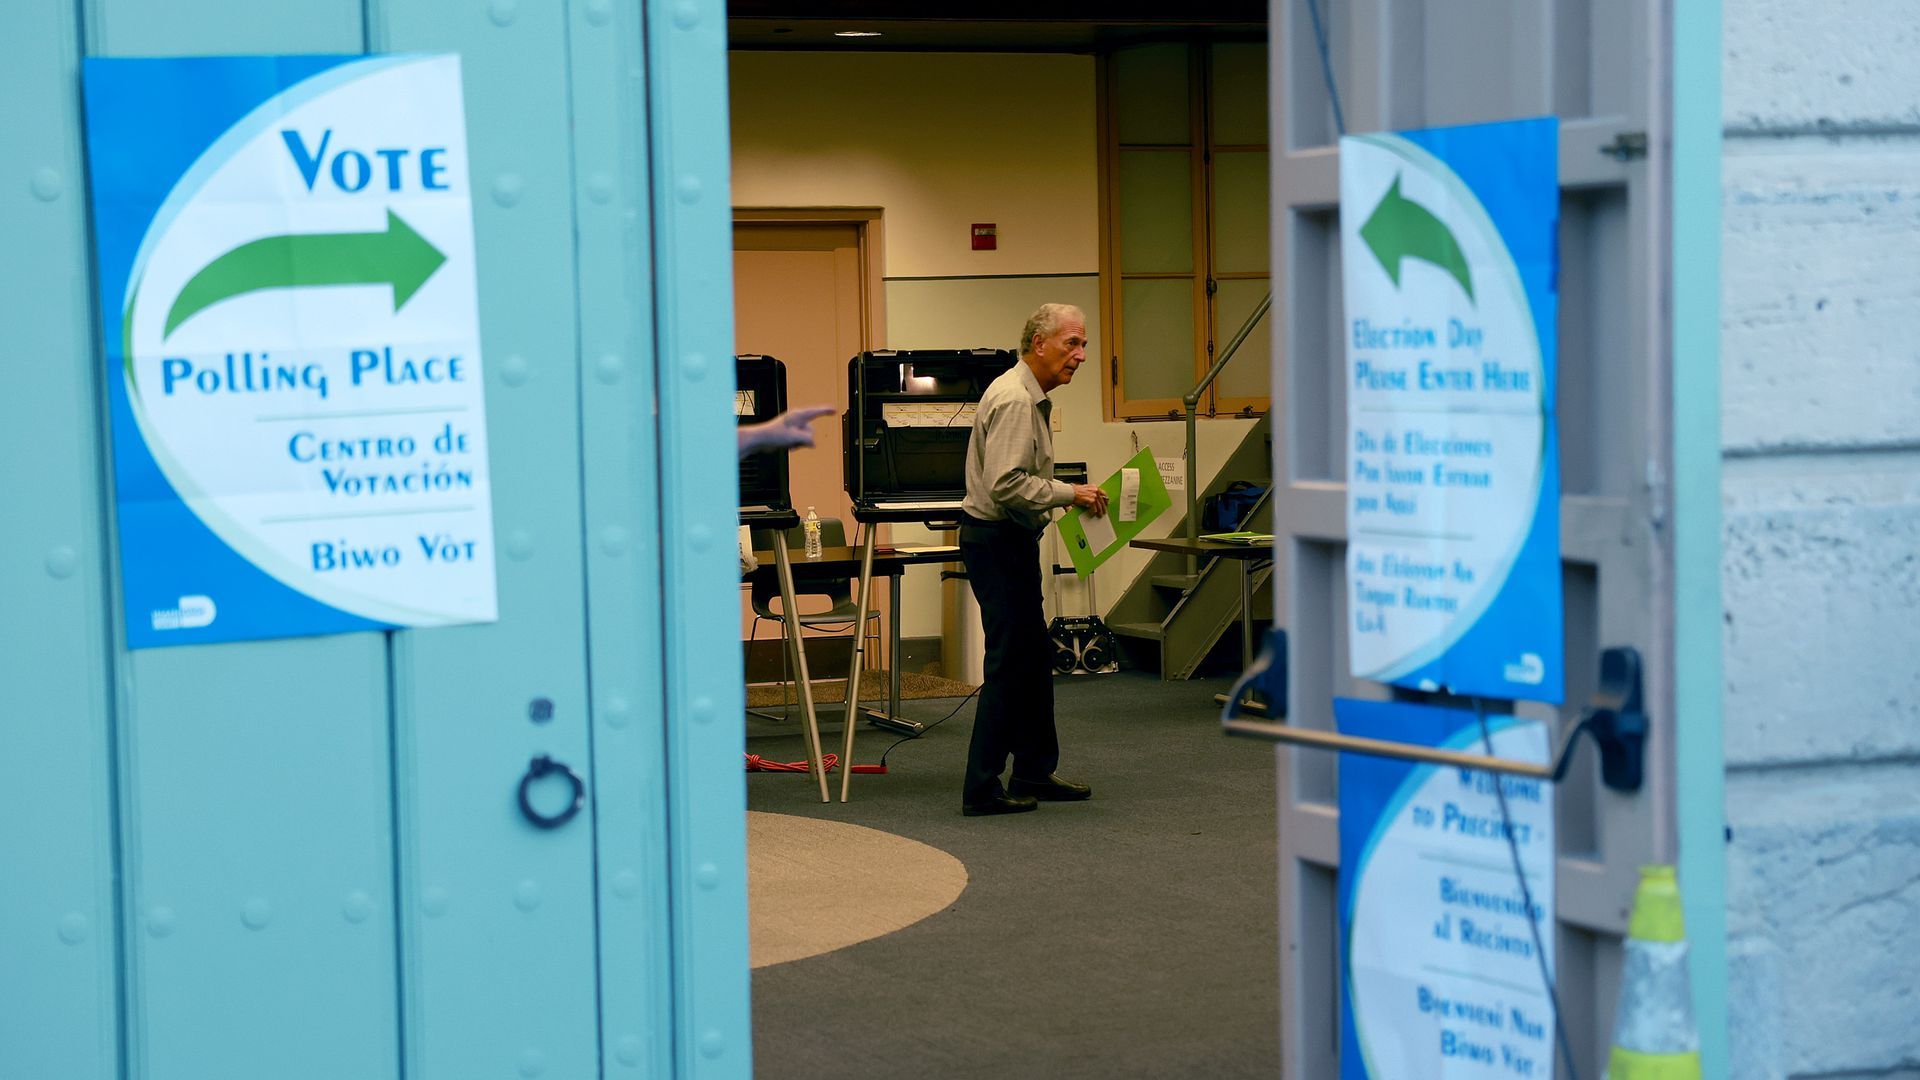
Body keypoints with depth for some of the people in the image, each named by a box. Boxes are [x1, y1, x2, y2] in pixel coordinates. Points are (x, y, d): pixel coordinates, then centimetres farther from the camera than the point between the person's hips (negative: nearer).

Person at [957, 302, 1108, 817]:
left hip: (1011, 540, 11)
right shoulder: (1014, 400, -19)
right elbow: (1005, 483, -27)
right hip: (997, 539, -11)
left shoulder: (1032, 398, 16)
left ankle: (1035, 773, 25)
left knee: (1034, 658, 16)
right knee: (1009, 664, -8)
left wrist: (1070, 496, 13)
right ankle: (982, 789, -5)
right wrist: (1069, 494, -20)